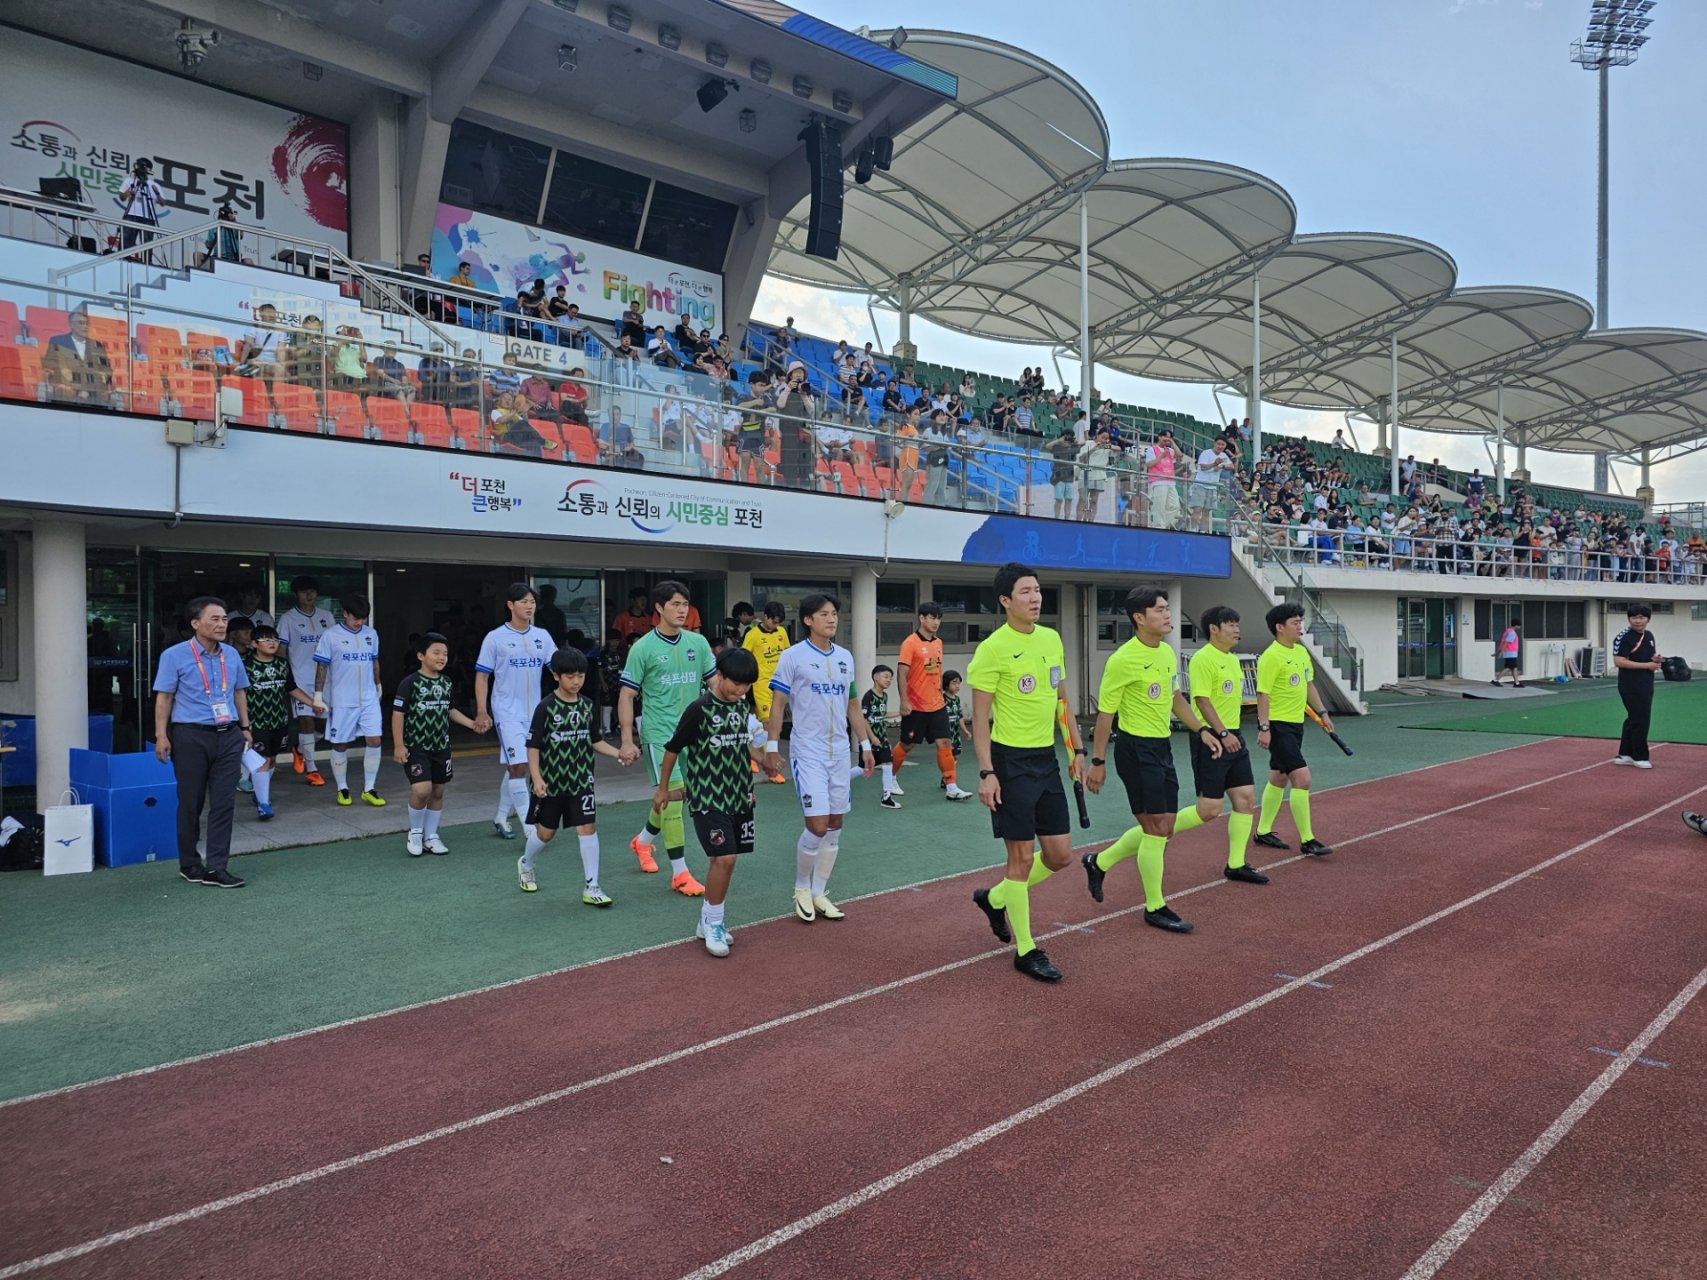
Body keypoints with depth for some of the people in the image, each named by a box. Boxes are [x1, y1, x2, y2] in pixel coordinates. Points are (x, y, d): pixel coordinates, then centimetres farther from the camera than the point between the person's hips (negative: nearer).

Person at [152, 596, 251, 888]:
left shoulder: (231, 655, 9)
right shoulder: (175, 656, -4)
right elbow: (164, 698, -5)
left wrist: (245, 727, 15)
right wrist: (161, 736, -10)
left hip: (228, 736, 4)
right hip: (191, 736, -4)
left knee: (224, 803, 0)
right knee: (191, 804, 6)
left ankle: (216, 867, 4)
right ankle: (189, 865, 21)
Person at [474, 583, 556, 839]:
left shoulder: (542, 636, 6)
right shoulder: (495, 638, -5)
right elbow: (482, 676, -3)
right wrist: (481, 711, -9)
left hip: (534, 712, 5)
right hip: (507, 712, -5)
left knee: (515, 767, 14)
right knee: (518, 766, -11)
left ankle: (500, 818, 28)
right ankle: (530, 826, -8)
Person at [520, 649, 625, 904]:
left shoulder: (587, 705, 2)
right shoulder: (546, 707, -11)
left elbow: (595, 740, 10)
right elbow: (533, 746, -10)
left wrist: (619, 754, -3)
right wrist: (536, 778, -19)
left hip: (581, 780, 3)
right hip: (551, 781, -3)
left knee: (588, 827, -6)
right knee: (546, 830, 11)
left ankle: (591, 888, 0)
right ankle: (525, 864, 42)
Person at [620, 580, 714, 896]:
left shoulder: (697, 642, 5)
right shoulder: (643, 648, -7)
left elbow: (717, 680, 9)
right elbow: (626, 695, -5)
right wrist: (627, 740, -9)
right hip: (659, 733, -5)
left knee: (669, 798, 16)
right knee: (671, 798, -8)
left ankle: (643, 841, 43)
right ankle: (679, 873, 1)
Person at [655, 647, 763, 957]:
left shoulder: (743, 707, 5)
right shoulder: (699, 709, -14)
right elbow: (672, 748, -5)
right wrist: (663, 788, 3)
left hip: (737, 797, 6)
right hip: (708, 798, -6)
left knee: (721, 859, 10)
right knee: (724, 858, -12)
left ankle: (708, 921, 24)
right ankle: (713, 924, 4)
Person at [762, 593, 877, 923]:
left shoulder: (845, 657, 10)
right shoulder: (792, 656, -5)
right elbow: (777, 704, -4)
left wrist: (865, 745, 15)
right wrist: (771, 748, -9)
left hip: (840, 752, 5)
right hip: (808, 752, -5)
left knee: (835, 826, 8)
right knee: (817, 826, -9)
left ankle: (819, 893, 22)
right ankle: (801, 888, 15)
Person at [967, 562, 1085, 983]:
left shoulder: (1052, 639, 8)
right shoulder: (993, 648, -13)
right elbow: (980, 717, -12)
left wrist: (1075, 749, 14)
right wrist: (986, 773, -17)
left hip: (1047, 759, 7)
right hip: (1011, 762, -7)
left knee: (1060, 855, 10)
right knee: (1023, 856, 0)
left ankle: (994, 898, 33)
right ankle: (1025, 950, 15)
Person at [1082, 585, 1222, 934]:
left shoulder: (1168, 653, 7)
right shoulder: (1124, 659, -17)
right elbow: (1105, 713, -13)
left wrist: (1201, 730, 11)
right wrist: (1097, 761, -12)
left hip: (1162, 748, 9)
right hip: (1136, 749, -9)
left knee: (1162, 829, 14)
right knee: (1156, 829, -3)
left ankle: (1099, 862, 33)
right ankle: (1155, 908, 13)